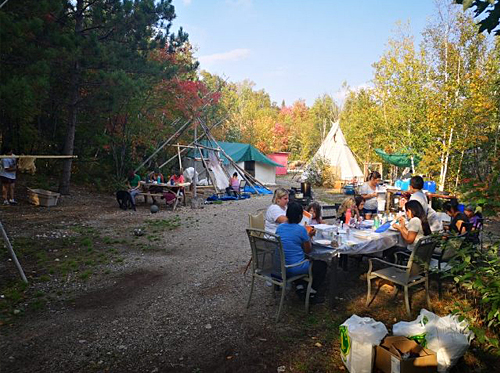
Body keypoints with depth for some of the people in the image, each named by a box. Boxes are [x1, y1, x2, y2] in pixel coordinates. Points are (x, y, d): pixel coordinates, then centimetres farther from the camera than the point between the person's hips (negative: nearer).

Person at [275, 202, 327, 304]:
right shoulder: (301, 229, -15)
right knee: (322, 265, 16)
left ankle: (299, 287, 33)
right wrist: (309, 237, 11)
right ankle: (312, 294, 20)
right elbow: (308, 250, -4)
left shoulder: (280, 227, 2)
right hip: (294, 269, -7)